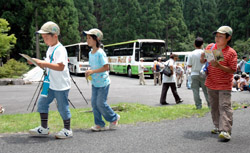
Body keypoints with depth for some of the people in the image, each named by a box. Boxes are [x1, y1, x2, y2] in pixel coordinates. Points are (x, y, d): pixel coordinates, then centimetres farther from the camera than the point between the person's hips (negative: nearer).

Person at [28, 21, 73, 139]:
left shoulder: (60, 49, -18)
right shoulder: (50, 49, 11)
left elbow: (60, 67, -29)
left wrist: (44, 63, -30)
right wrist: (37, 62, 3)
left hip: (61, 85, -9)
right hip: (50, 84, 9)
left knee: (62, 107, 2)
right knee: (42, 103, 10)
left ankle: (67, 130, 17)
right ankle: (44, 128, 21)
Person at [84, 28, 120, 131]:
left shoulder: (100, 53, -18)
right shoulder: (90, 53, 9)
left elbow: (106, 67, -21)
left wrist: (93, 71, -24)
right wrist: (89, 73, 0)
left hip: (103, 82, -8)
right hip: (94, 83, 8)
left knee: (101, 103, -6)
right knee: (94, 103, 5)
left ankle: (114, 118, 17)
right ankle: (99, 124, 15)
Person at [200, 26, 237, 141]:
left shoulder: (231, 52, -10)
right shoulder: (210, 47, 4)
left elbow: (233, 70, -13)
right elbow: (202, 61, 16)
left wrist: (219, 66, -26)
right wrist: (203, 58, -9)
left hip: (224, 85, -5)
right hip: (211, 84, 6)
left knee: (225, 106, -12)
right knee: (214, 107, 14)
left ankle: (225, 131, -15)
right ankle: (218, 127, 27)